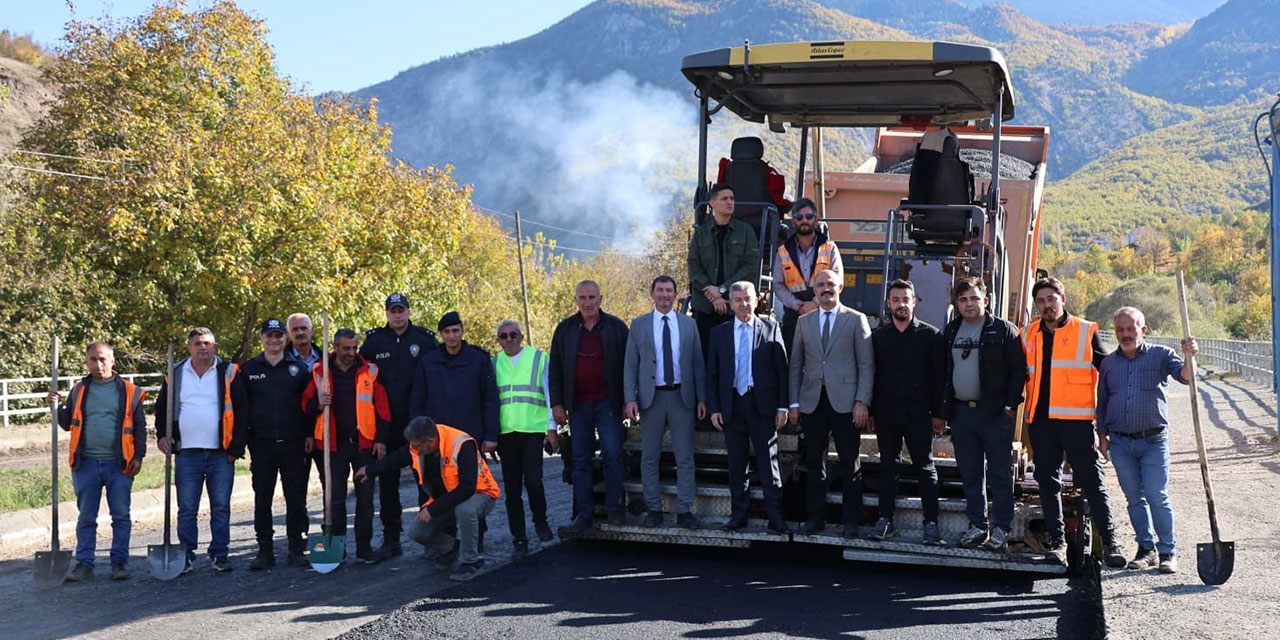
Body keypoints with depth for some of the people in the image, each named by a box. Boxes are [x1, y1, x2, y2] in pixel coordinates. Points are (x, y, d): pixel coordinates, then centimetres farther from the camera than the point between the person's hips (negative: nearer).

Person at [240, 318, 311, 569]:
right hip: (261, 445, 1)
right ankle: (265, 551, 13)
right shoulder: (248, 369, 8)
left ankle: (297, 550, 12)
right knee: (262, 501, 4)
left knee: (296, 500, 3)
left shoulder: (298, 368, 6)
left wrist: (308, 437, -4)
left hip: (293, 445, 0)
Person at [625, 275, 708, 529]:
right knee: (649, 458, 5)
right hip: (651, 396, 0)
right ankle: (654, 509, 15)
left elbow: (698, 363, 8)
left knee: (685, 458, 2)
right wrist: (630, 399, -6)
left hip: (682, 396, 0)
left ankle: (684, 511, 8)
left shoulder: (689, 324, 8)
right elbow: (630, 365, 3)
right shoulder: (639, 325, 5)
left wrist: (702, 398, 2)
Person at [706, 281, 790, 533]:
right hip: (732, 405, 2)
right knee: (736, 463, 8)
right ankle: (739, 515, 17)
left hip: (762, 405, -2)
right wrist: (714, 408, 0)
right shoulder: (719, 333, 9)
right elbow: (711, 374, 9)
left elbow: (782, 369, 1)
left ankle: (775, 517, 3)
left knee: (768, 462, 0)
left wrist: (782, 406, -5)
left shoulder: (771, 329, 3)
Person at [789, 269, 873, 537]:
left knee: (850, 463, 2)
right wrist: (794, 402, 6)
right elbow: (796, 365, 13)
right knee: (814, 462, 7)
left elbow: (866, 364, -1)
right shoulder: (804, 322, 13)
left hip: (844, 402, -3)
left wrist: (862, 402, -9)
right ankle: (816, 517, 15)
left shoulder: (856, 320, 3)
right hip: (812, 402, 3)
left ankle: (851, 521, 10)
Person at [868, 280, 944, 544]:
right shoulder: (878, 336, 8)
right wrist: (870, 411, 4)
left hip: (919, 413, -2)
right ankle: (885, 520, 13)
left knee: (925, 468, 1)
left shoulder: (930, 335, 2)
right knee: (888, 466, 7)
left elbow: (939, 376, 0)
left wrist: (938, 413, -4)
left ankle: (931, 523, 5)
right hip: (886, 413, 2)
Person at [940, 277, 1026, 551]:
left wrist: (1011, 404, -11)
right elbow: (943, 372, 15)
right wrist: (942, 410, 9)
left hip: (995, 413, -5)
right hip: (961, 411, 5)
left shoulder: (1003, 330, -2)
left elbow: (1019, 369, -5)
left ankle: (1001, 528, 6)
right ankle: (978, 526, 17)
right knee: (970, 474, 9)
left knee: (1000, 474, 0)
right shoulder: (950, 332, 13)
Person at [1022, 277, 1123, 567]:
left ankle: (1110, 542, 3)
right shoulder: (1028, 335, 11)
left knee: (1091, 482, -3)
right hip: (1041, 420, 4)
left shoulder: (1086, 331, 2)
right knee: (1048, 483, 6)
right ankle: (1057, 542, 13)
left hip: (1076, 420, -4)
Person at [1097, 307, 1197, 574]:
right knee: (1134, 498, 8)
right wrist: (1102, 436, 14)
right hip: (1120, 443, 3)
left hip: (1153, 441, -3)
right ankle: (1146, 548, 18)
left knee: (1157, 497, -7)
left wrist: (1189, 357, -34)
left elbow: (1185, 377, -14)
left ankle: (1168, 551, 4)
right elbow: (1102, 402, 17)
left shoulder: (1161, 355, 2)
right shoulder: (1108, 363, 11)